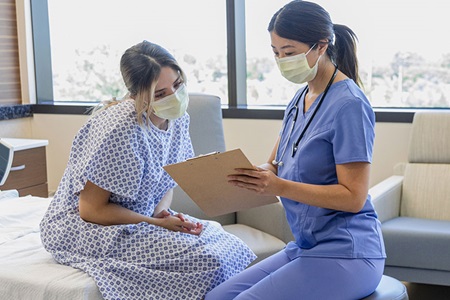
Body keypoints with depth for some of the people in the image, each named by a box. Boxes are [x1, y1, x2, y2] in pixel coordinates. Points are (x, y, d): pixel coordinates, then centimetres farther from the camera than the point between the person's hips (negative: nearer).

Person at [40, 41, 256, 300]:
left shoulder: (179, 119, -2)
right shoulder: (122, 128, -26)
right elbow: (91, 210, -20)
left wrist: (161, 211, -8)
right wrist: (159, 223, -20)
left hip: (144, 218, 8)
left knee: (232, 249, -9)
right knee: (205, 261, -24)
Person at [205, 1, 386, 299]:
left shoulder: (349, 104, -15)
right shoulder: (299, 100, 10)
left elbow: (354, 197, -17)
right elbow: (273, 166, 12)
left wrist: (280, 186, -27)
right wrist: (246, 175, -11)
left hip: (345, 255, -7)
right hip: (304, 247, 8)